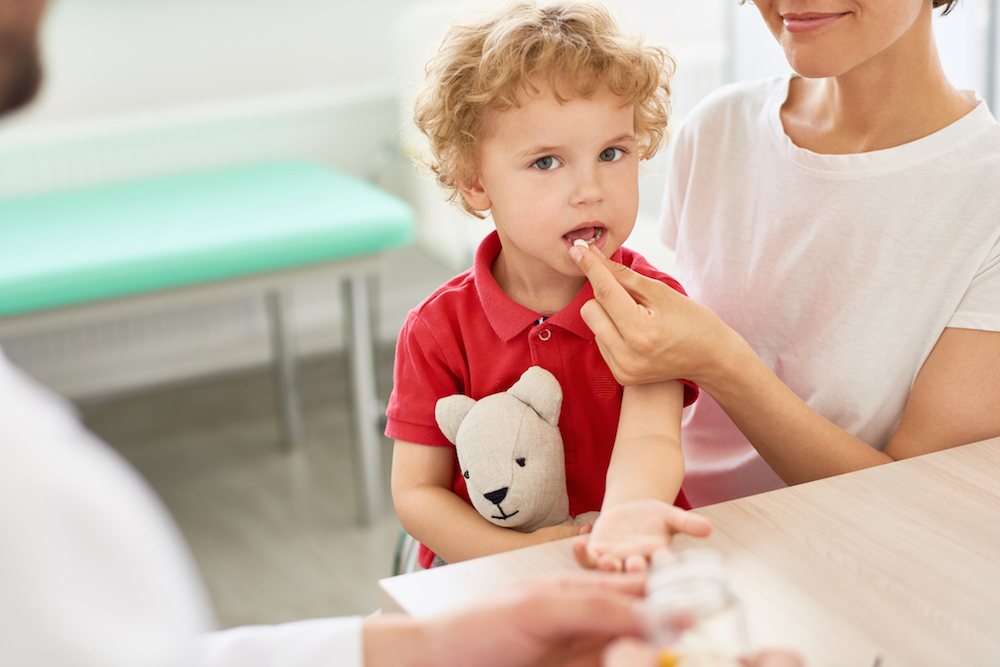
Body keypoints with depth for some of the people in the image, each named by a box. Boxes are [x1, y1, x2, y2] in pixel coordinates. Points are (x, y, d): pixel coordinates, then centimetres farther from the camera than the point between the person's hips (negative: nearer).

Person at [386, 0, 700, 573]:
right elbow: (415, 492, -1)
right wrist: (521, 552, -18)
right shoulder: (437, 331, -3)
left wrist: (628, 515, -44)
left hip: (633, 572, 0)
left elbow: (650, 435, -21)